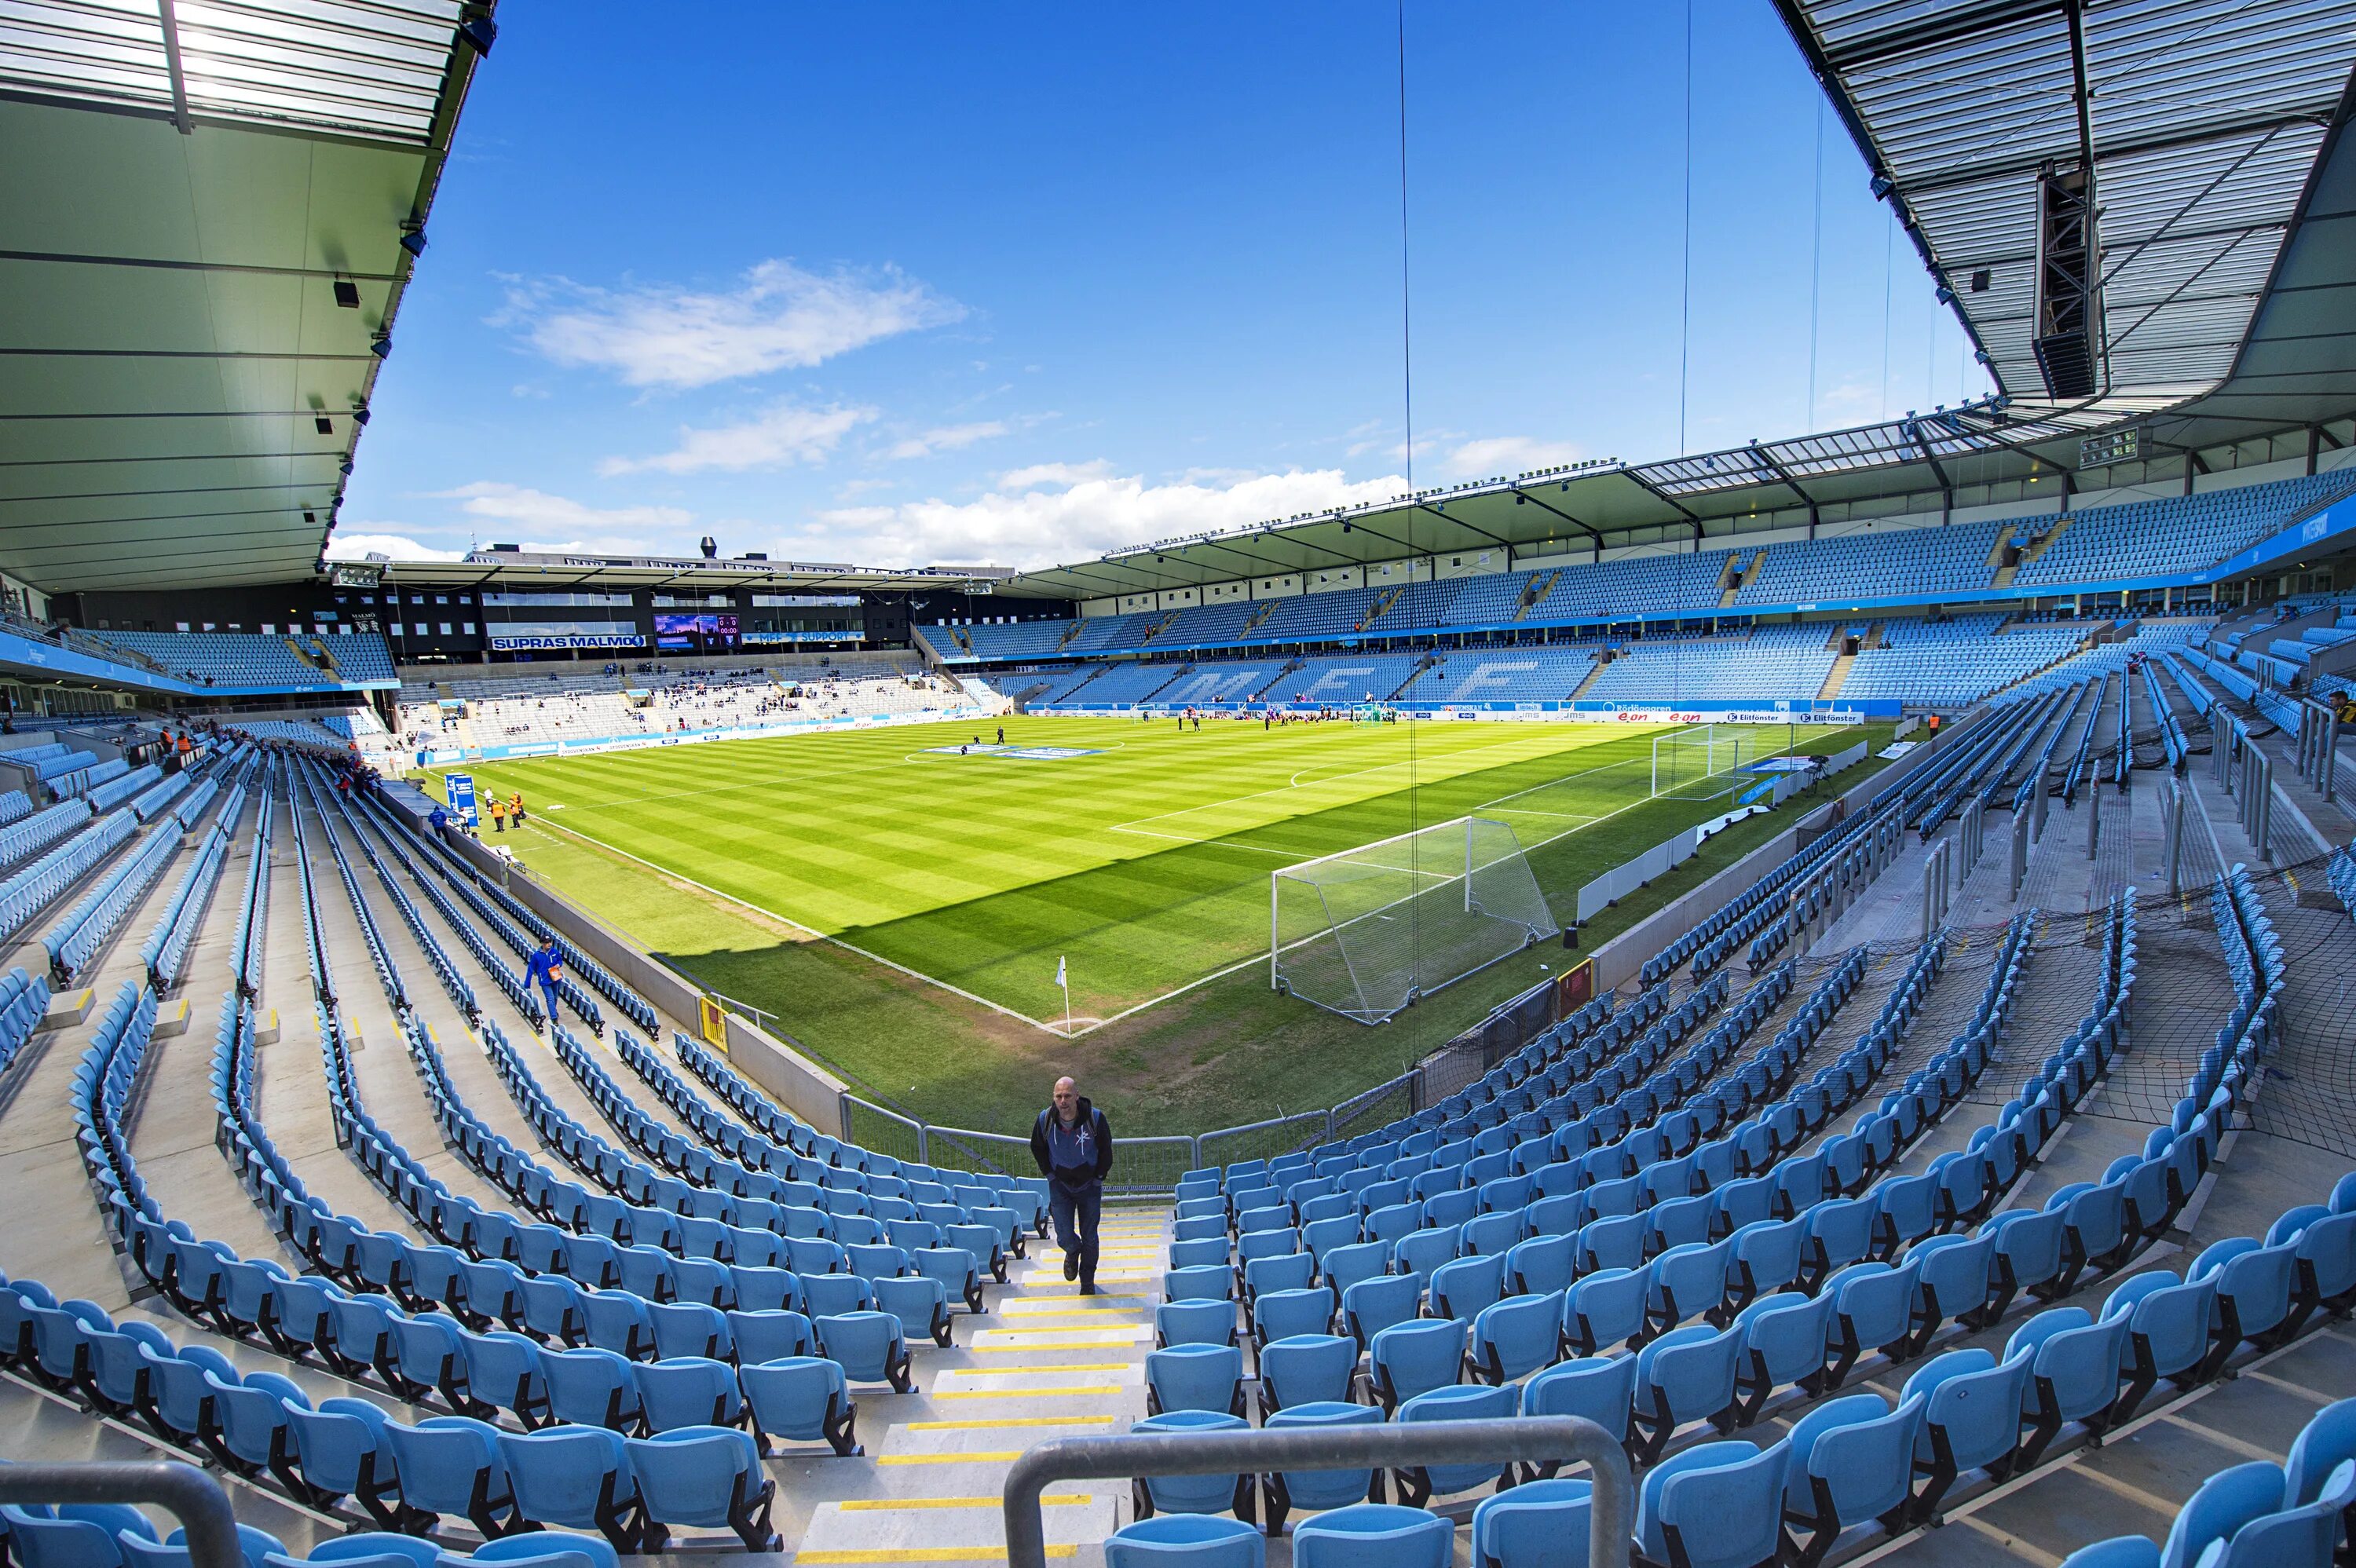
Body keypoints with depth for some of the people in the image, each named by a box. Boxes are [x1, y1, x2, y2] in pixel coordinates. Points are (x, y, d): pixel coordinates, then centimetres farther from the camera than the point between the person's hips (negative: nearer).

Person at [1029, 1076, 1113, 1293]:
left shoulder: (1095, 1118, -22)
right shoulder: (1045, 1120, -17)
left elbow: (1106, 1150, -4)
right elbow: (1037, 1148, 4)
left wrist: (1099, 1178, -3)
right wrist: (1049, 1174, 2)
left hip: (1089, 1185, -1)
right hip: (1060, 1185, 1)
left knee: (1089, 1238, 9)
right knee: (1064, 1237, -4)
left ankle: (1087, 1280, 33)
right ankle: (1073, 1252, 34)